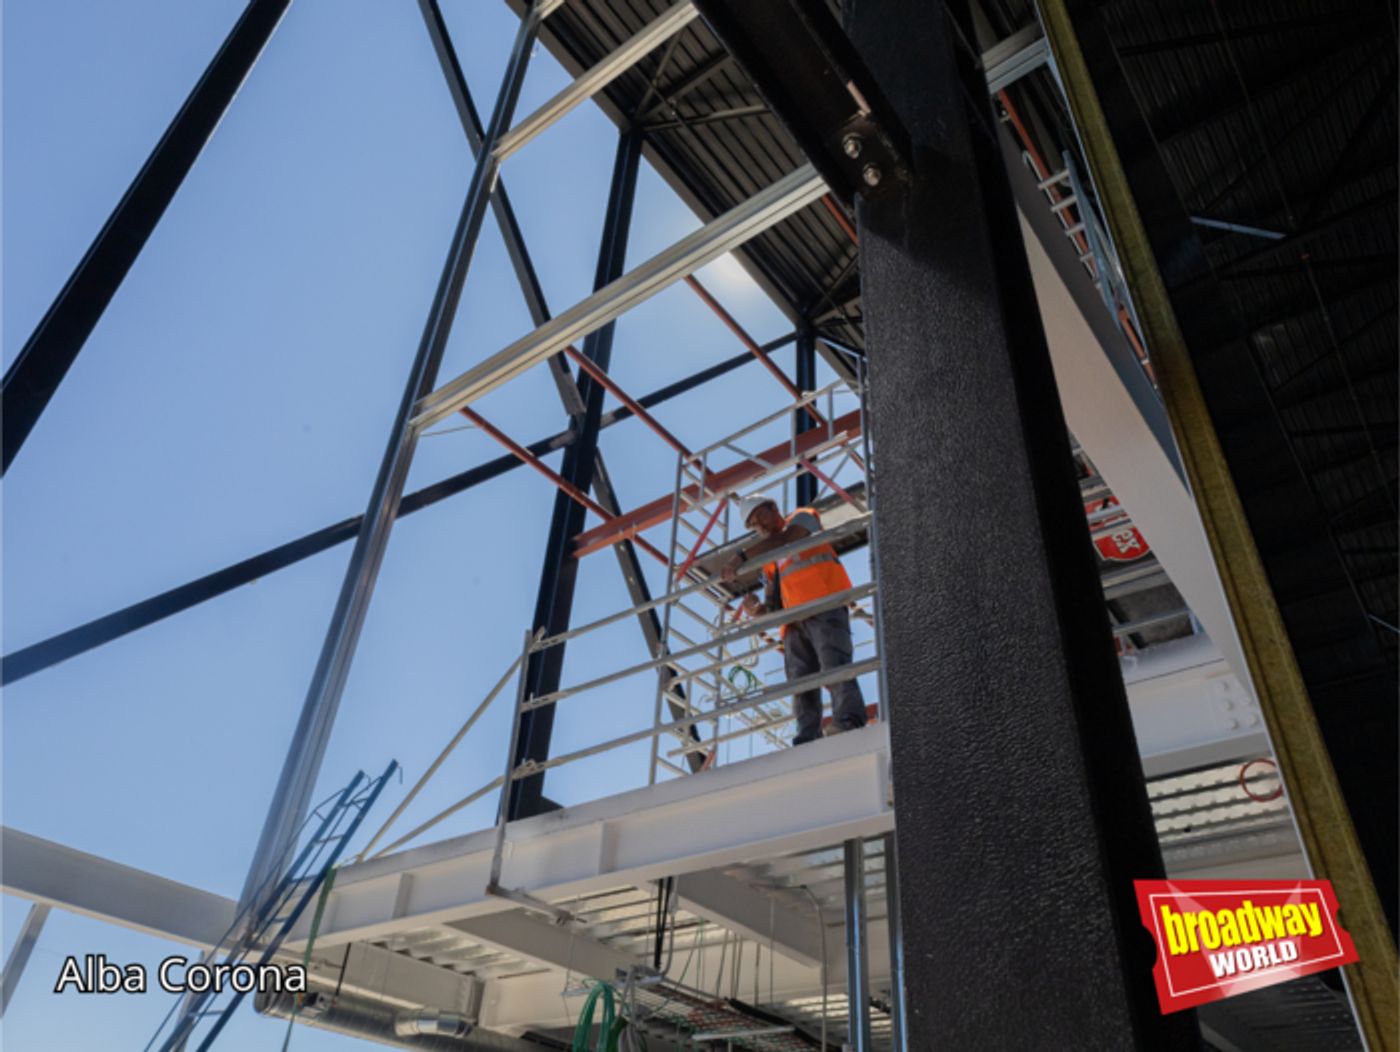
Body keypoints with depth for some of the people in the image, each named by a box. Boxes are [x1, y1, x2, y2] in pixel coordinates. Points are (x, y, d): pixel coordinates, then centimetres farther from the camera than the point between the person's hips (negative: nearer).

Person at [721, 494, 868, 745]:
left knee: (835, 668, -22)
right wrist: (758, 609, 0)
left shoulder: (803, 517, 15)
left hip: (825, 609, -7)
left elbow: (782, 539, -8)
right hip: (794, 622, 7)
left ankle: (848, 725, -34)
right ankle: (808, 742, -13)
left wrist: (741, 555, -17)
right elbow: (774, 605, 24)